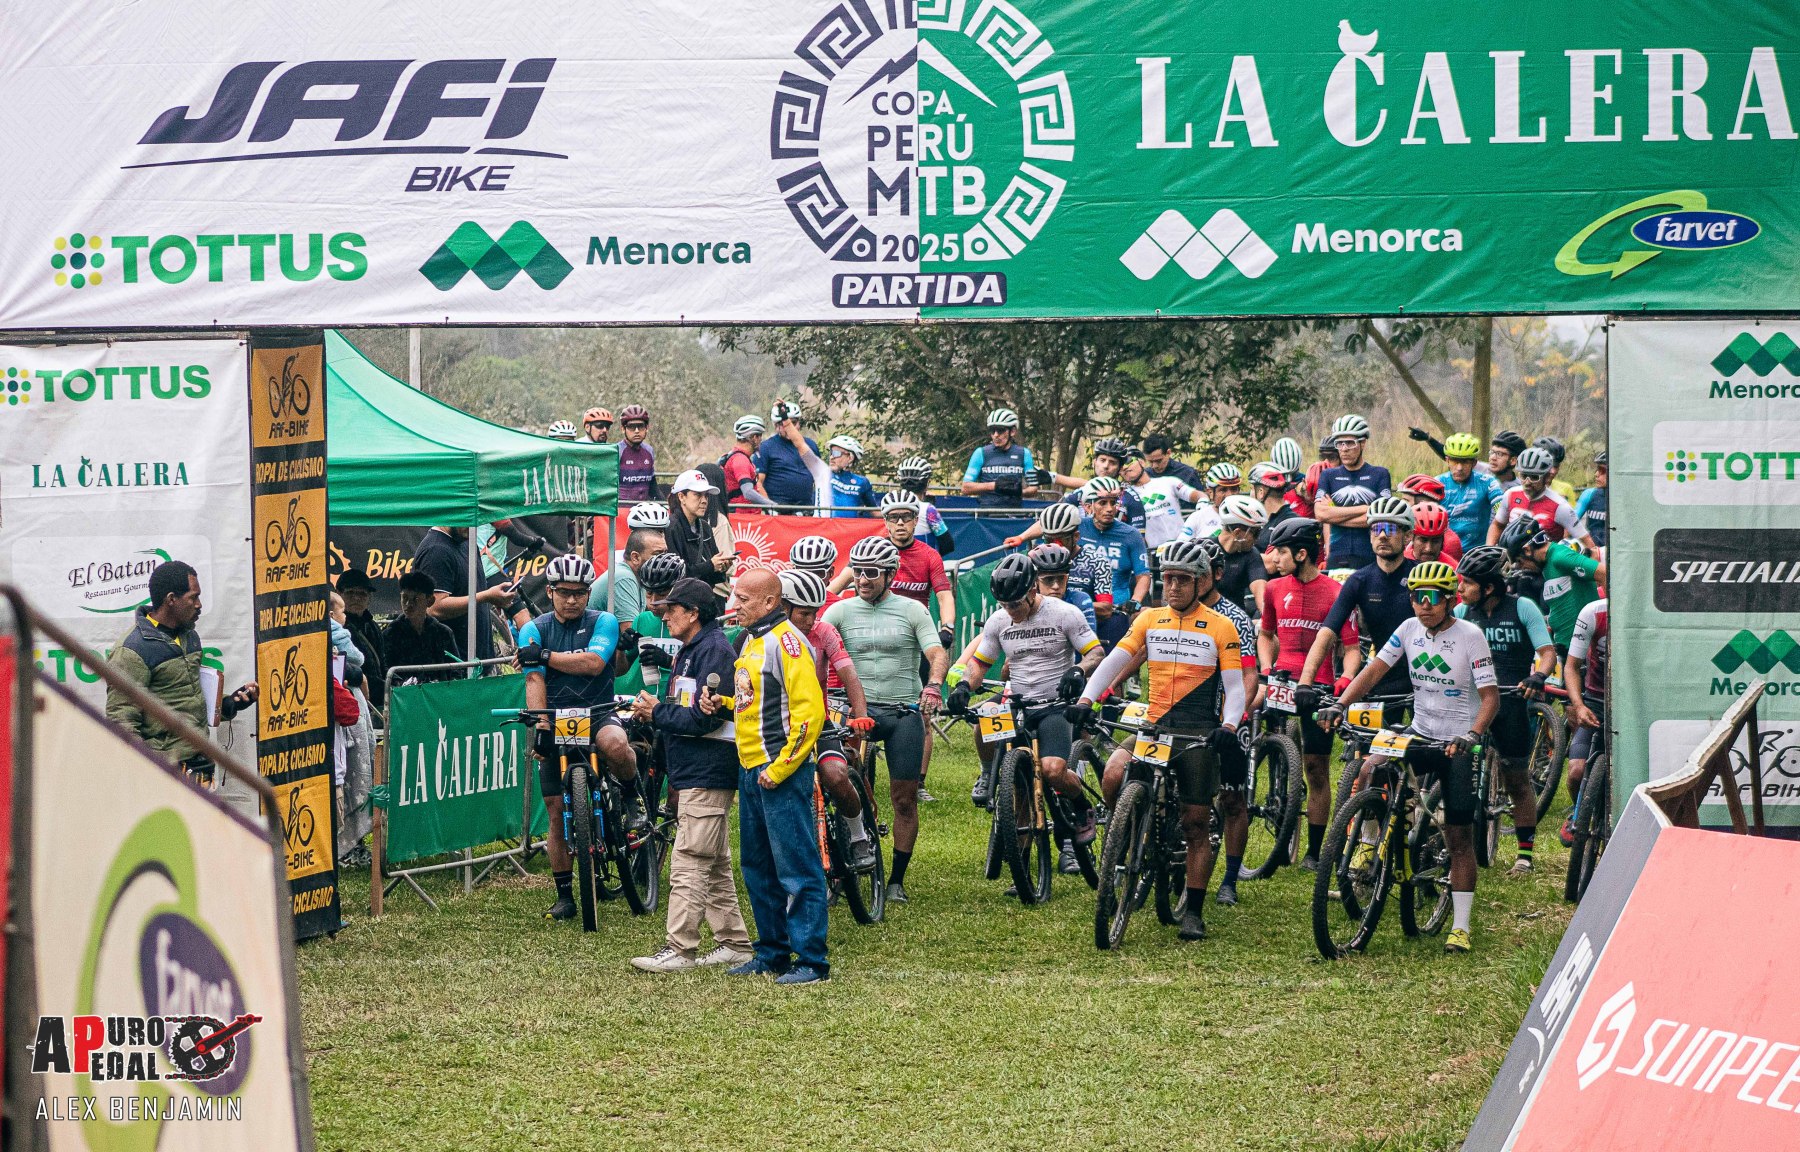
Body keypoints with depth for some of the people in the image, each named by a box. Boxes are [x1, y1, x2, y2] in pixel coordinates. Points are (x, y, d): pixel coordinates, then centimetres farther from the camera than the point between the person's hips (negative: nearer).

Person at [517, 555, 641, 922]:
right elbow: (534, 681, -9)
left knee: (615, 744, -39)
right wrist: (540, 726, -22)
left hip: (597, 713, -2)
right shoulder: (534, 630, 3)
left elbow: (593, 663, -17)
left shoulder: (603, 622, 0)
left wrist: (544, 655, -17)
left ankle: (633, 795, -6)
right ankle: (564, 895, 12)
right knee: (557, 812, 1)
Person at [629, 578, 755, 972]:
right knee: (716, 865, 13)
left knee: (688, 864, -11)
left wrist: (657, 712, -10)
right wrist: (653, 711, -3)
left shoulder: (714, 651, -15)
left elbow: (702, 719, -22)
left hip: (706, 774, -11)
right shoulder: (690, 650, 17)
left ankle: (679, 950, -12)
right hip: (694, 773, 11)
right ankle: (734, 943, 18)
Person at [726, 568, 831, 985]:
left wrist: (781, 767, -20)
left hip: (780, 772, -10)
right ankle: (772, 952, 24)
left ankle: (812, 961, -5)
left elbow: (809, 712, -20)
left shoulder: (786, 641, -13)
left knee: (797, 870, -7)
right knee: (758, 868, 15)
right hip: (750, 769, 10)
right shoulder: (752, 640, 16)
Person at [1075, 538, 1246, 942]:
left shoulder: (1221, 628, 3)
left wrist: (1229, 725, -20)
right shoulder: (1149, 620, 10)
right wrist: (1086, 699, -14)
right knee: (1113, 778, -26)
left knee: (1197, 825, -3)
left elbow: (1234, 686, -1)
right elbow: (1116, 661, 3)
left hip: (1199, 732, -2)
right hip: (1154, 726, 2)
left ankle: (1194, 911, 5)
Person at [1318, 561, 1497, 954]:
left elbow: (1490, 697, -17)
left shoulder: (1469, 636, -13)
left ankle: (1460, 927, 3)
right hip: (1420, 733, 4)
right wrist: (1339, 704, -17)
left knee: (1458, 835, -3)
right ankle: (1367, 842, 0)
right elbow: (1374, 670, -1)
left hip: (1459, 744, -4)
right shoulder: (1410, 629, 1)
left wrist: (1473, 735, -34)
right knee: (1370, 768, -24)